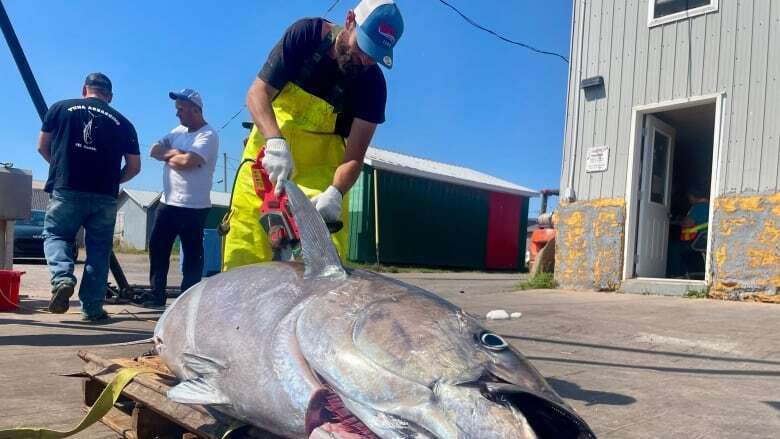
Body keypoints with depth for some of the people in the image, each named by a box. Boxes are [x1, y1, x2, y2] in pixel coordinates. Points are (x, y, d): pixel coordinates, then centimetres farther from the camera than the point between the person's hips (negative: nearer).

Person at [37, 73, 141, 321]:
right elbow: (134, 167, 9)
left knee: (55, 234, 17)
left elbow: (42, 147, 16)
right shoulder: (122, 123, 9)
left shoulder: (61, 108, 9)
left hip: (66, 190, 0)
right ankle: (92, 309, 10)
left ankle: (62, 277, -12)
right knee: (98, 250, 10)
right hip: (105, 197, 1)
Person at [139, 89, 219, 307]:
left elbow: (187, 162, -24)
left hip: (193, 207, -8)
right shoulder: (179, 131, 15)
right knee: (157, 247, 12)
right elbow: (154, 150, 5)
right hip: (167, 202, 8)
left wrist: (167, 156, -5)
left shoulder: (208, 135, -11)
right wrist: (175, 152, -13)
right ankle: (156, 293, 23)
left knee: (192, 254, 2)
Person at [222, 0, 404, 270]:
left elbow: (355, 155, -15)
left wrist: (335, 194, -35)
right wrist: (276, 142, -34)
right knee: (244, 257, -6)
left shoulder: (372, 83, -11)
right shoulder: (306, 34, -11)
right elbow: (257, 93, -16)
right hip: (269, 155, 1)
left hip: (321, 167, 0)